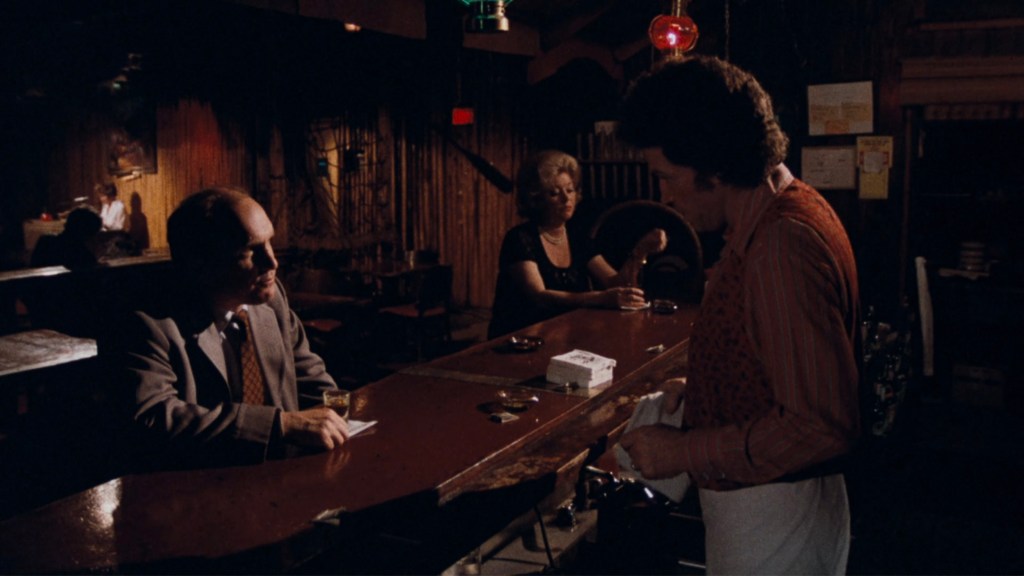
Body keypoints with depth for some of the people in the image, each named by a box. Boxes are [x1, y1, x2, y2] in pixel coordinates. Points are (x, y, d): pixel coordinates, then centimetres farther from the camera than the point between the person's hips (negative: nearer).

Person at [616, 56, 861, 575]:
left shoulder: (782, 245, -26)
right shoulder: (776, 214, 6)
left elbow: (821, 424, -28)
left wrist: (684, 452, -21)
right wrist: (700, 389, 8)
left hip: (774, 517, -10)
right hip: (752, 505, 10)